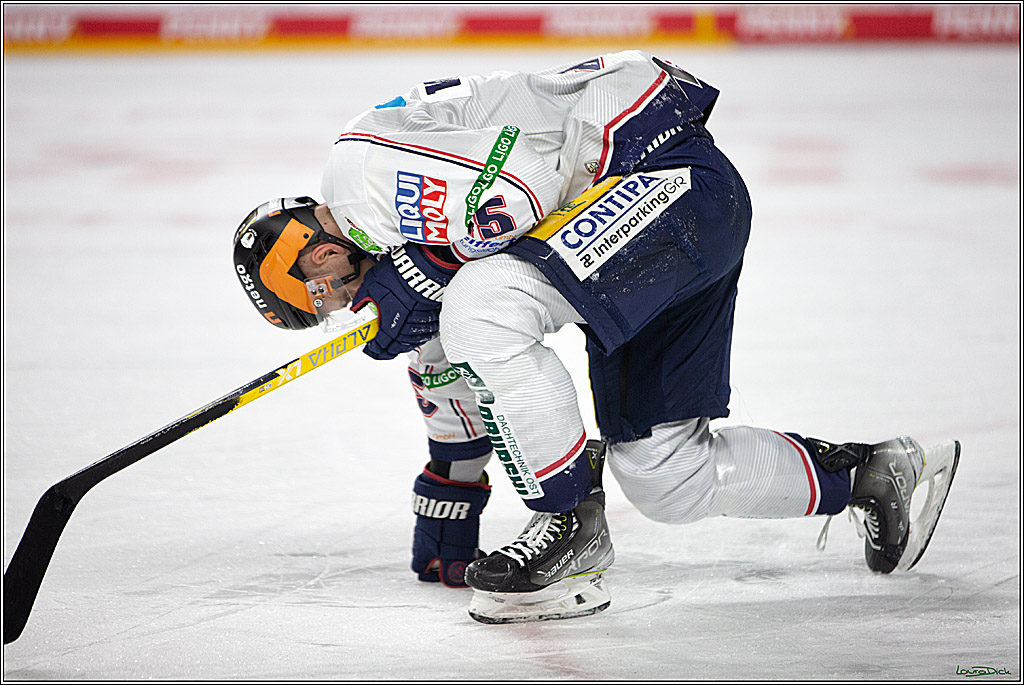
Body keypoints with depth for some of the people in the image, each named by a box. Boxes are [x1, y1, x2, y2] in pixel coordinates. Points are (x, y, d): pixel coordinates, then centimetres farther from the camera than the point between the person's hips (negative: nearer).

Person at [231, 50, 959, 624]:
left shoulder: (360, 168, -11)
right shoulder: (385, 255, 20)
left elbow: (508, 191, -23)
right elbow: (449, 376, 29)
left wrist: (411, 313, -8)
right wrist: (445, 540, 33)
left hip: (672, 175, -11)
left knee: (483, 309, -24)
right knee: (662, 476, 9)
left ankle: (574, 533, -12)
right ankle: (876, 472, 22)